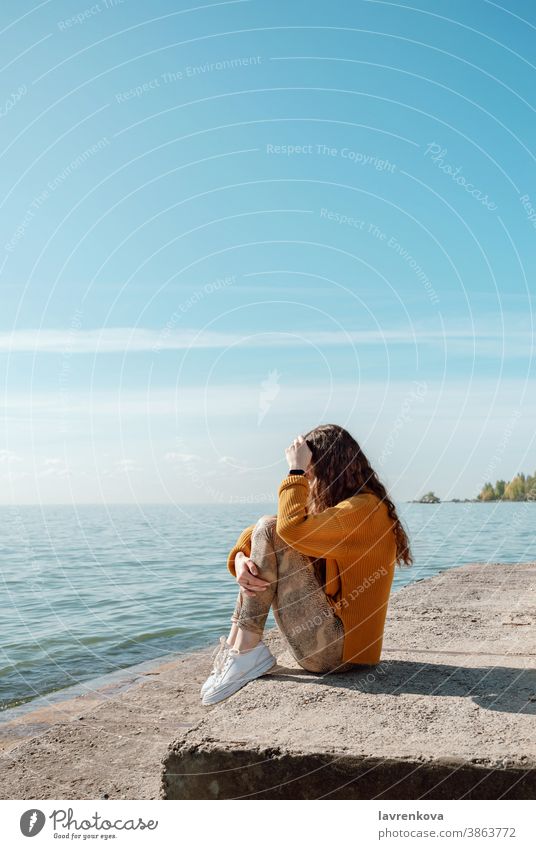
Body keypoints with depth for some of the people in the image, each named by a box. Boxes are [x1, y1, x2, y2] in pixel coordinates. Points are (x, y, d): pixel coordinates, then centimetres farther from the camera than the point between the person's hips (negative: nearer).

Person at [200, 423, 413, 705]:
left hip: (337, 647, -10)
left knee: (270, 529, -16)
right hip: (329, 639, 10)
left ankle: (245, 649, -15)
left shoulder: (365, 508, -14)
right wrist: (241, 559, -13)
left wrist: (296, 471, -16)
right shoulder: (323, 503, 15)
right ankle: (235, 643, -4)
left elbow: (293, 529, -29)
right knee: (260, 530, 6)